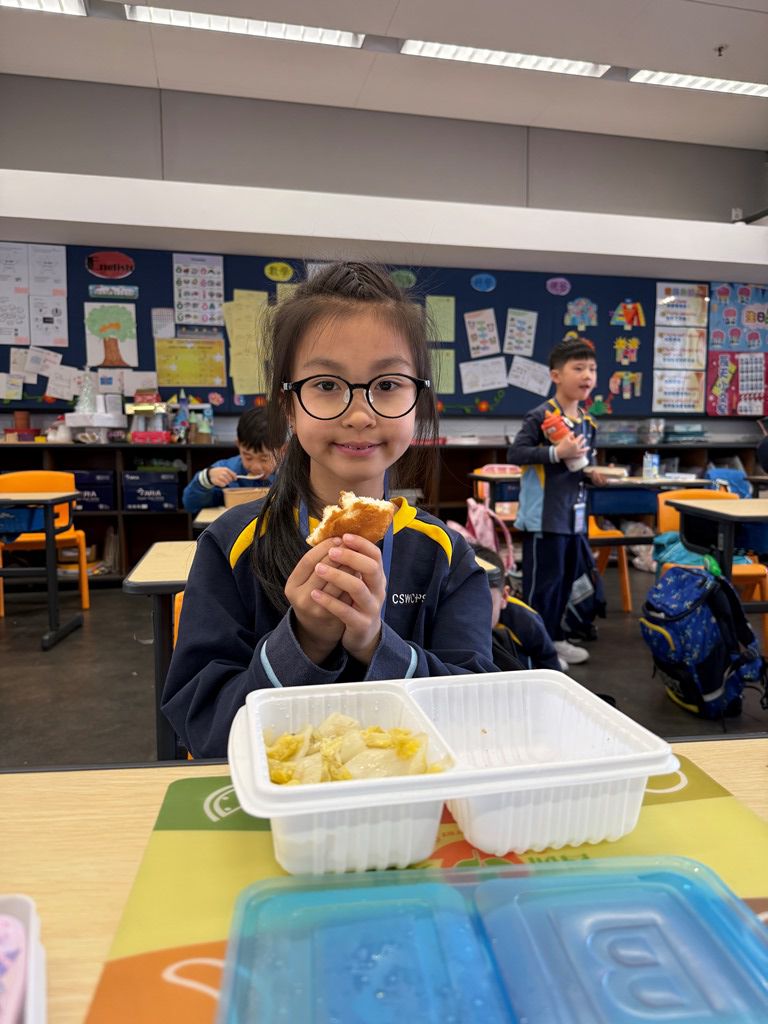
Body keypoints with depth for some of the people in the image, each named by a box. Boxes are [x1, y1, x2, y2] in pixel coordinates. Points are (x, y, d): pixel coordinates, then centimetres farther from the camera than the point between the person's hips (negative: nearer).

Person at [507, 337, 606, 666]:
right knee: (542, 581, -2)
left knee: (565, 579, 17)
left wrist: (591, 472, 4)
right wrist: (557, 453, -28)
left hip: (574, 515, 9)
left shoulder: (587, 421, 12)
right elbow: (514, 453, -23)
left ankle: (554, 638, 32)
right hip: (544, 515, -9)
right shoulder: (540, 416, -14)